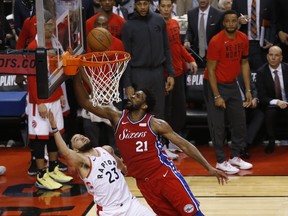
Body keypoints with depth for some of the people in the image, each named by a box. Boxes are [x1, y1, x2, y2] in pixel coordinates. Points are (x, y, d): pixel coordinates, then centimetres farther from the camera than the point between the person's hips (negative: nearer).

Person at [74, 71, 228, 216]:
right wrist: (78, 75, -13)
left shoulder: (156, 124, -6)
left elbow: (184, 145, -4)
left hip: (165, 174, -3)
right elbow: (86, 103, -1)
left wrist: (209, 168, -11)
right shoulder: (117, 118, 2)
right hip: (144, 182, 3)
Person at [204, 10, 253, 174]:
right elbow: (211, 69, -16)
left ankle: (235, 157, 21)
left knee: (240, 122, 8)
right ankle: (221, 161, 5)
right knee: (218, 125, -3)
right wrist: (217, 96, -19)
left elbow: (244, 63, 8)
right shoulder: (216, 41, -19)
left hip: (232, 84, 6)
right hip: (215, 85, -6)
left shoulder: (243, 39, -2)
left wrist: (248, 90, 4)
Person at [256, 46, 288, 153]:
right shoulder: (261, 72, -7)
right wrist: (277, 102, -28)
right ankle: (271, 142, -15)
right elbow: (262, 97, -11)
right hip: (271, 105, -1)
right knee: (270, 113, -34)